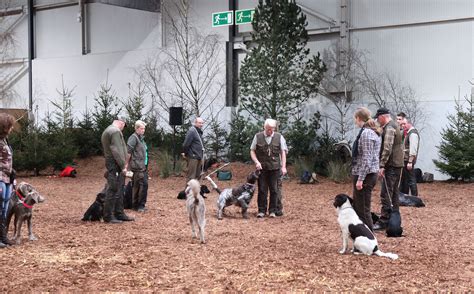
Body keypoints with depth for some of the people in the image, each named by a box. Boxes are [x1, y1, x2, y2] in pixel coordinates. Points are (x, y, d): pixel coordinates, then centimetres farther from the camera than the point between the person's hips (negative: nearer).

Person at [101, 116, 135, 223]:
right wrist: (123, 166, -16)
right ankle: (108, 216, -5)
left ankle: (119, 214, 20)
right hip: (116, 166, -11)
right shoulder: (115, 131, -12)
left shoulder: (107, 131, 21)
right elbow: (117, 151, -20)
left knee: (119, 191, 15)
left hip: (111, 164, 11)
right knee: (113, 190, -8)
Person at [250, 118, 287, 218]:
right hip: (262, 168, 0)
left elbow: (283, 152, 3)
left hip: (275, 168, 0)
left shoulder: (279, 137, 3)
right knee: (262, 190, 2)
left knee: (274, 190, 2)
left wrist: (283, 166, -5)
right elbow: (252, 151, 6)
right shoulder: (258, 136, 3)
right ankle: (262, 211, 10)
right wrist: (257, 162, -9)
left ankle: (273, 211, 11)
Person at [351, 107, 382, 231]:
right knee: (357, 206, 19)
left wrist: (360, 179, -21)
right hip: (371, 174, 10)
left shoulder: (366, 133, -17)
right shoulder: (373, 132, 13)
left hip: (365, 175, -10)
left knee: (363, 209, -3)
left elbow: (366, 159, -22)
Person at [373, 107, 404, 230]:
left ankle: (383, 221, -9)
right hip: (397, 164, 11)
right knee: (394, 193, 14)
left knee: (386, 194, -9)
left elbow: (387, 148, -23)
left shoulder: (389, 128, -15)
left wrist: (382, 165, -23)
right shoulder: (394, 126, 19)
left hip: (391, 165, -11)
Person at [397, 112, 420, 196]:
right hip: (403, 160, 9)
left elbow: (413, 148, -20)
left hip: (408, 161, -9)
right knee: (403, 180, 15)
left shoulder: (412, 132, -14)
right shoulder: (403, 132, 14)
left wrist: (410, 161, -23)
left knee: (411, 180, -5)